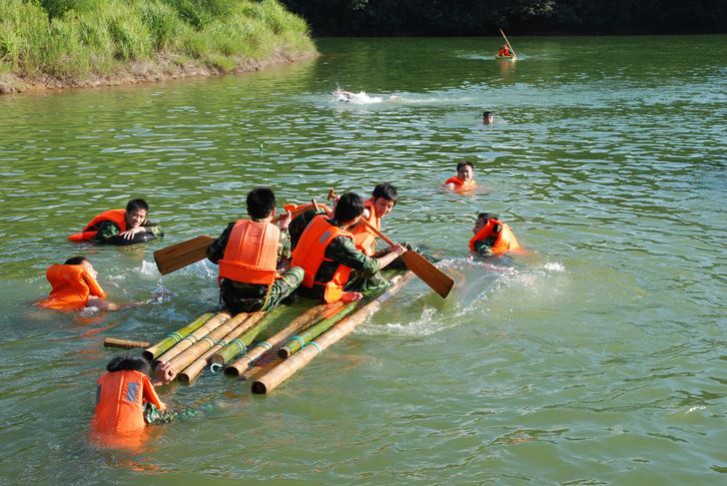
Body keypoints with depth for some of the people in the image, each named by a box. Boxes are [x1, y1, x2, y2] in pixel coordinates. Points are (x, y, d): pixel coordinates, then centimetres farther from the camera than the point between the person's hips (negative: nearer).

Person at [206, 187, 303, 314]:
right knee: (298, 271, 15)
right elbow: (283, 260, 11)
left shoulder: (233, 228, -5)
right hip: (260, 303, -2)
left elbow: (212, 255, 2)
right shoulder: (278, 234, -8)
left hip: (229, 300, 3)